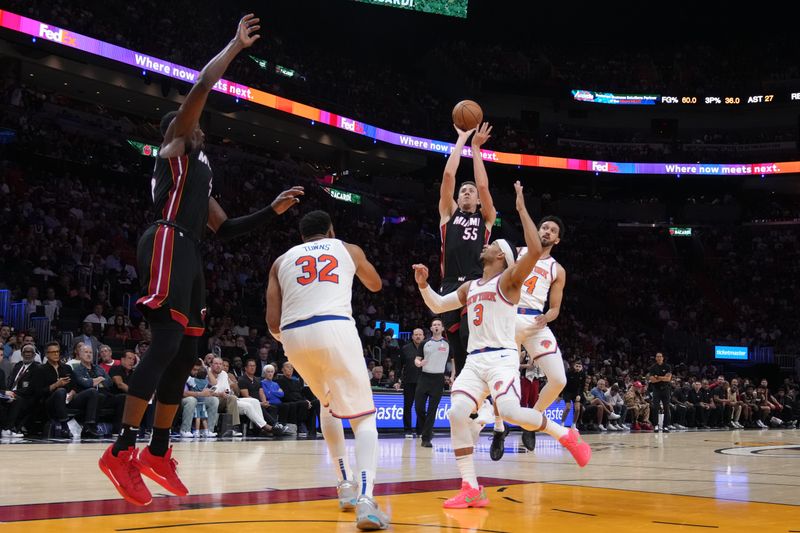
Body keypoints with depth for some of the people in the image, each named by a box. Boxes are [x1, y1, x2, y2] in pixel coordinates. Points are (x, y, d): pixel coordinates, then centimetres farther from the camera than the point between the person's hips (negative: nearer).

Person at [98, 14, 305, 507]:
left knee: (186, 352, 7)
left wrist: (272, 211, 24)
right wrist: (237, 46, 6)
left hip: (189, 253, 10)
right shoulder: (176, 144, 10)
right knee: (167, 343, -20)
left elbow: (225, 228, 32)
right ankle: (122, 452, -23)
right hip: (168, 245, -10)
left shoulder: (199, 170, 33)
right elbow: (202, 88, -3)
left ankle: (158, 454, 12)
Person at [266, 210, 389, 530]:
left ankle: (346, 487, 28)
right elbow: (375, 285, 44)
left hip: (293, 335, 3)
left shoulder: (282, 260, 24)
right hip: (334, 329, -2)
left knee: (328, 404, 30)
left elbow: (273, 322, 15)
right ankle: (366, 501, -15)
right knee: (363, 416, 7)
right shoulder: (348, 249, 24)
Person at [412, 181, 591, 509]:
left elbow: (535, 250, -18)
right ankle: (471, 490, -12)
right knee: (457, 413, -15)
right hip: (474, 360, 6)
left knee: (510, 412, -28)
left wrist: (521, 208, -14)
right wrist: (423, 285, 11)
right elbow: (437, 307, 30)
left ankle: (565, 435, -2)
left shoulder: (508, 279, 0)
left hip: (501, 358, -6)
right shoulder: (470, 287, 22)